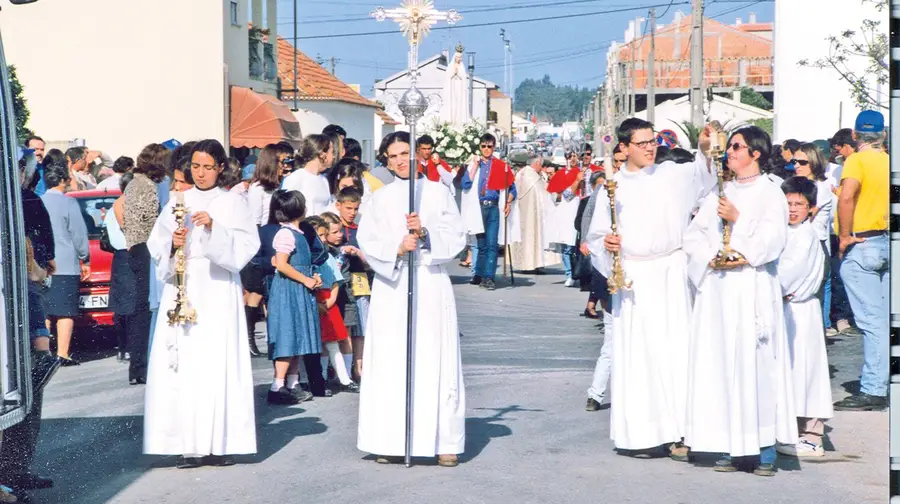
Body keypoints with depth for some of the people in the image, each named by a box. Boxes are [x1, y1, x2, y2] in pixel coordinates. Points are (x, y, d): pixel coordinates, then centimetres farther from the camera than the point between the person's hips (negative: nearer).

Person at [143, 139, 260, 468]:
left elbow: (247, 245, -4)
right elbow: (156, 245, 11)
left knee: (218, 364, -7)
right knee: (183, 365, -6)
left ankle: (219, 443, -3)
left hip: (218, 294, -2)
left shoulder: (231, 203, 7)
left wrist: (214, 229, -17)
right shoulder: (178, 202, 14)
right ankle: (190, 445, -5)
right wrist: (172, 241, -10)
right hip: (181, 290, 2)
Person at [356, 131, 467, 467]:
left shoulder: (438, 193, 9)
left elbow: (456, 239, 2)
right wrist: (397, 248, -16)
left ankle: (445, 442, 1)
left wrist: (425, 233, -15)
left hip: (431, 287, -1)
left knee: (435, 362, -3)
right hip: (391, 288, 1)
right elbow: (367, 242, 2)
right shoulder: (380, 198, 11)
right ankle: (390, 442, 2)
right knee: (389, 364, -2)